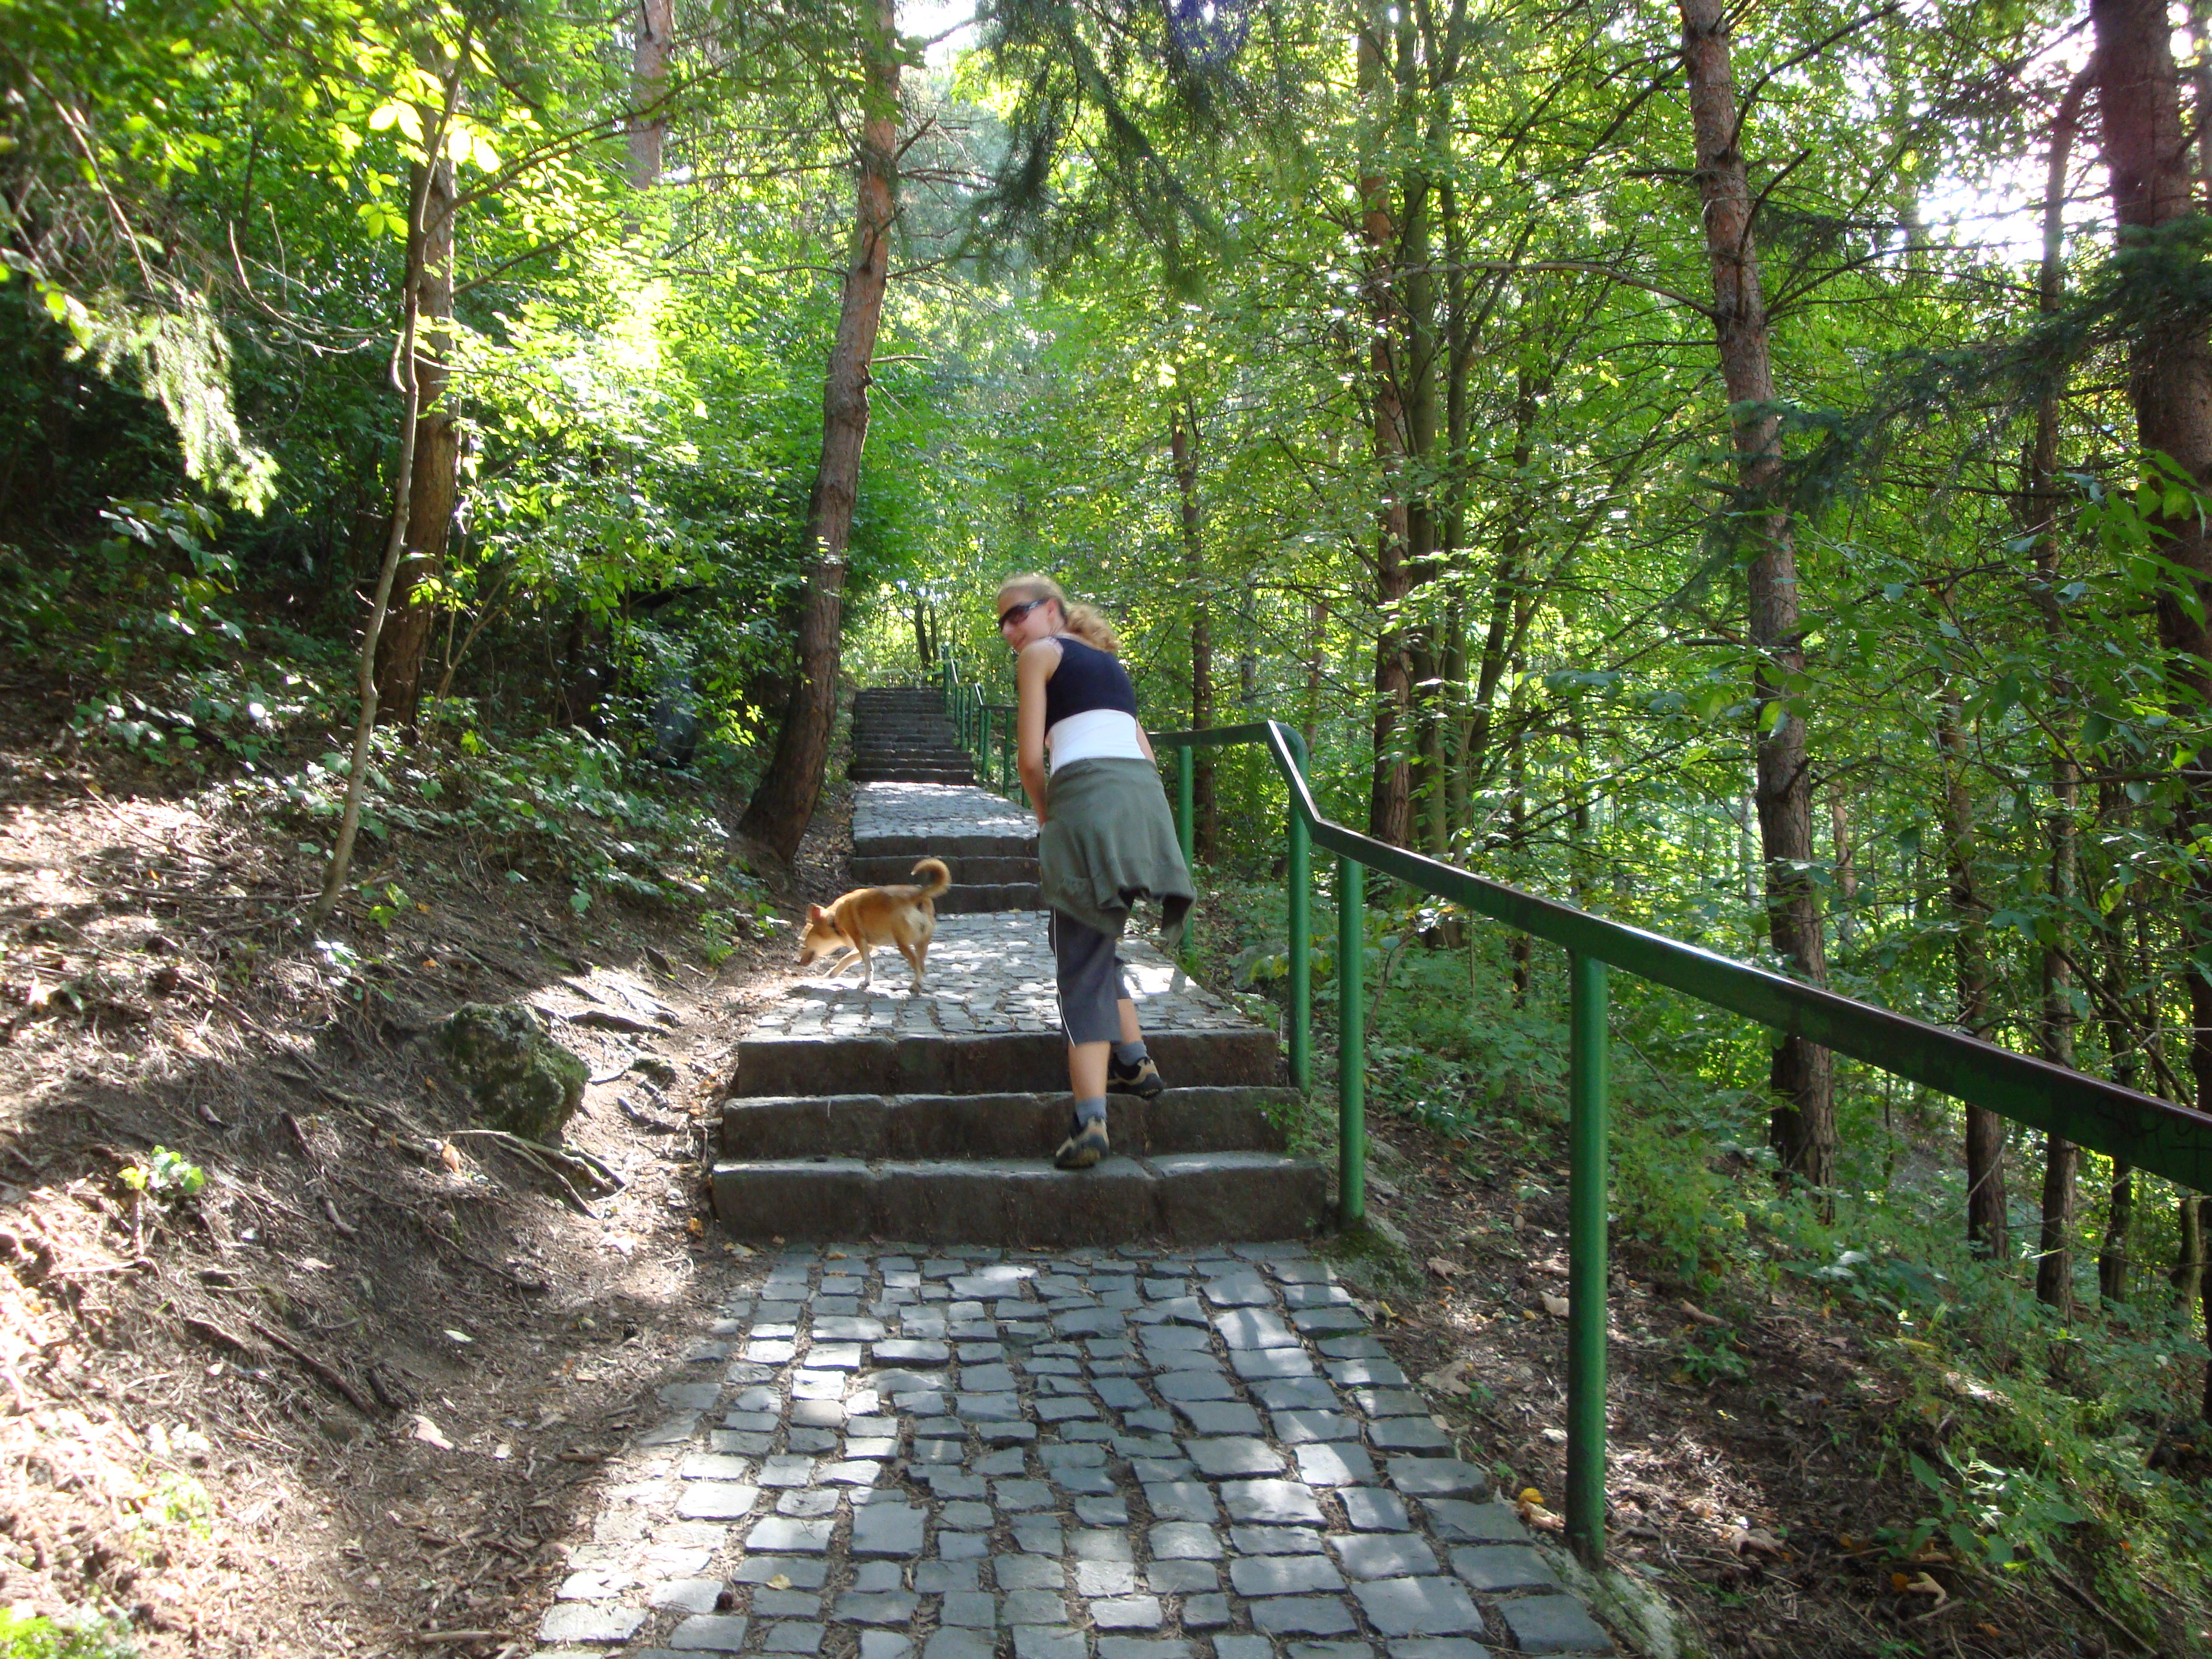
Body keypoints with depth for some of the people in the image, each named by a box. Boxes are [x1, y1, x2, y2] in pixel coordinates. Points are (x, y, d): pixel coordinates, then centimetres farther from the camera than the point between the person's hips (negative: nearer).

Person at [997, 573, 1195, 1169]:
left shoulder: (1041, 654, 8)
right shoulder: (1110, 661, 29)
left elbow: (1031, 757, 1)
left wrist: (1044, 812, 17)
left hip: (1088, 796, -7)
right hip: (1145, 793, 7)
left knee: (1082, 960, -7)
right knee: (1099, 940, 24)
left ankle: (1091, 1120, -15)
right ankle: (1134, 1061, 23)